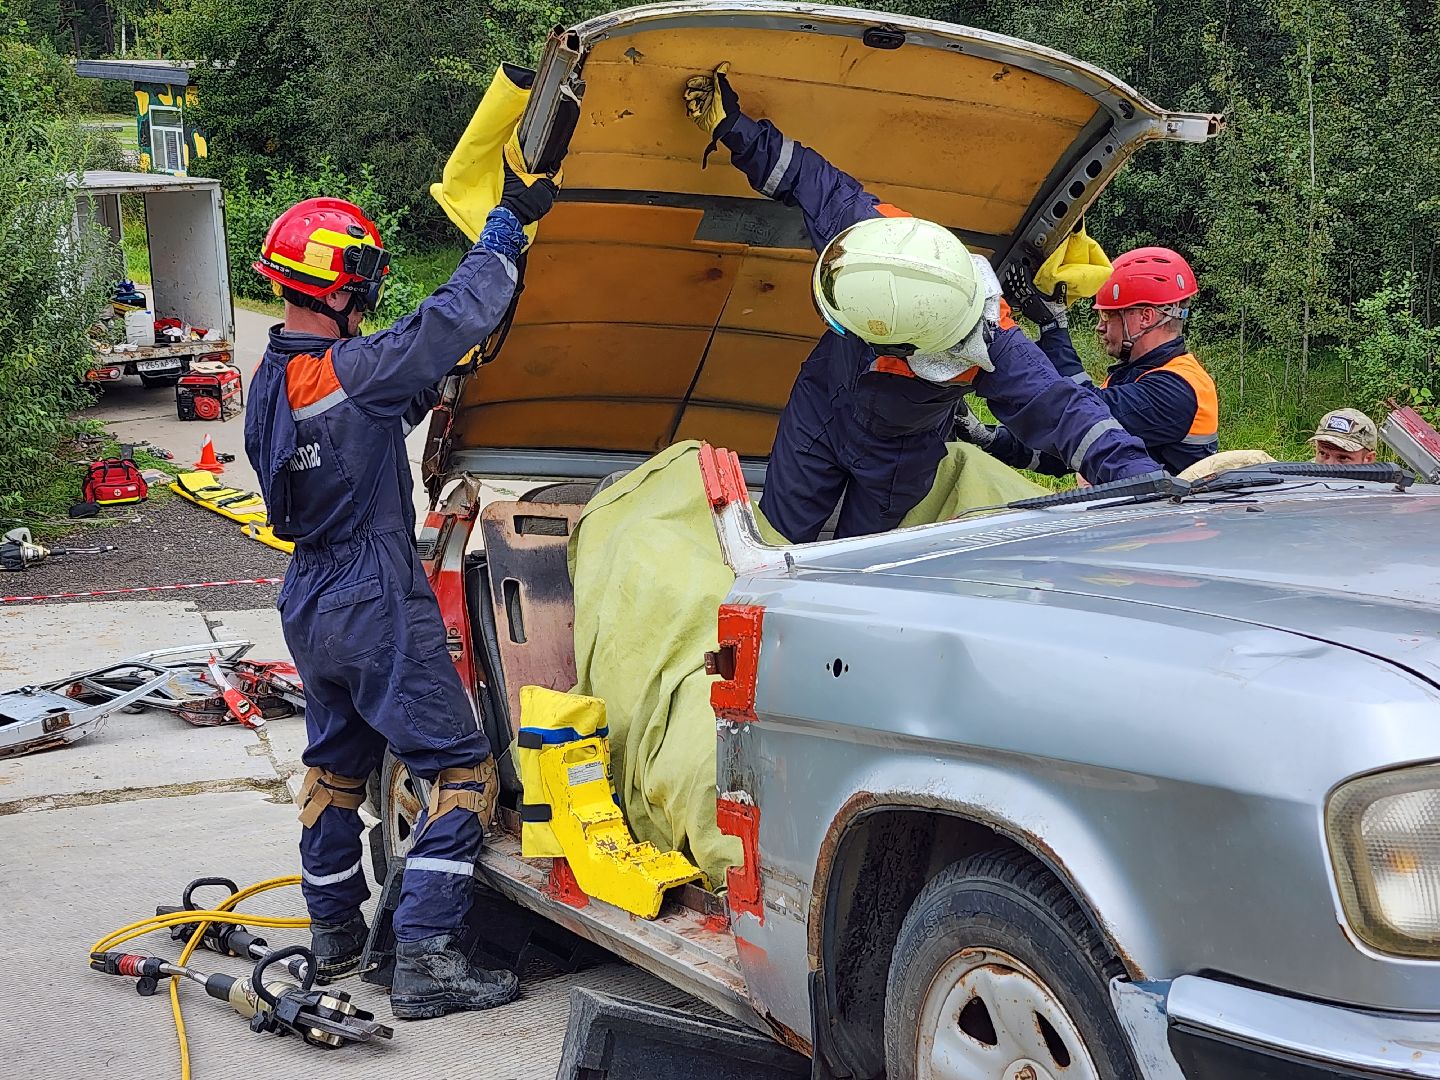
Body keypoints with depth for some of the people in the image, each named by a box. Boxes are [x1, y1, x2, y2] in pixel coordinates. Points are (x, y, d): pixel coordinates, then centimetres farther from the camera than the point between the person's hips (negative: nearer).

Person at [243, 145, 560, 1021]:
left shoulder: (271, 380, 6)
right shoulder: (349, 372, -22)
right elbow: (459, 317, -22)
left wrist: (423, 395, 14)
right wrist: (510, 224, -13)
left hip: (311, 604, 9)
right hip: (378, 610, -9)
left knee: (337, 765, 22)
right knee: (462, 770, -3)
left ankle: (336, 932, 34)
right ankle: (425, 960, -7)